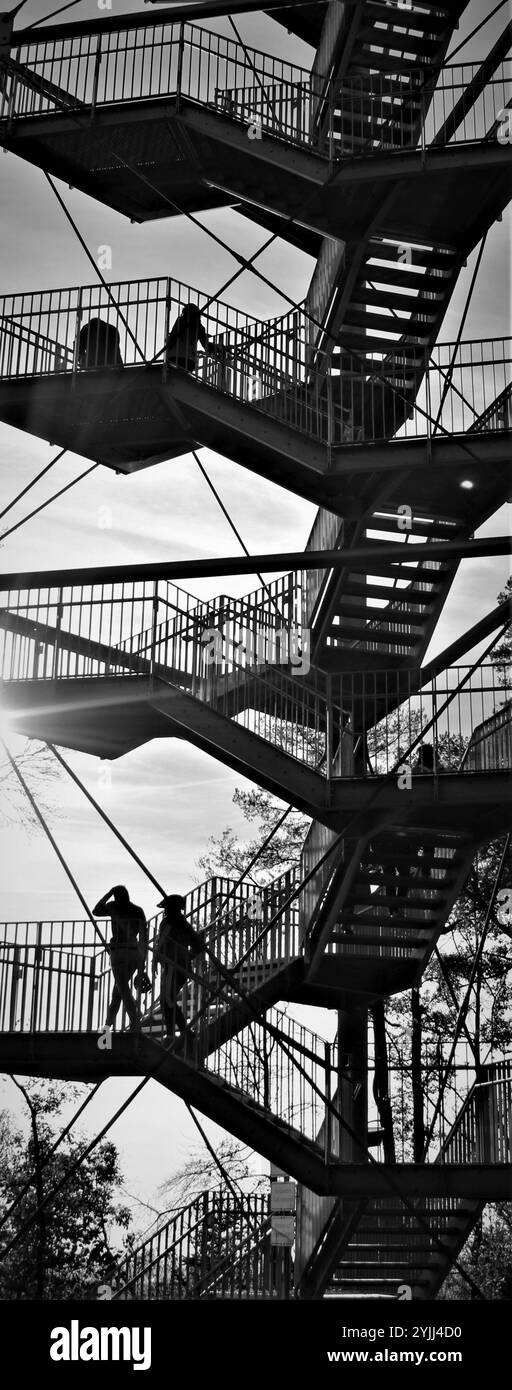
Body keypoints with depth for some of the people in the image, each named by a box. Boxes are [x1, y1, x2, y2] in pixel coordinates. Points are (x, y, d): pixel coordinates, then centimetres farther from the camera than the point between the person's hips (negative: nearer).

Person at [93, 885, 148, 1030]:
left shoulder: (113, 907, 1)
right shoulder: (138, 911, 8)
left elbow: (96, 911, 19)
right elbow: (144, 937, 4)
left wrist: (109, 893, 19)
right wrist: (142, 963, 8)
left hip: (118, 951, -4)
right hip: (135, 952, 4)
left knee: (124, 991, -6)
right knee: (118, 987, 21)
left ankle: (135, 1025, -20)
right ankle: (109, 1022, 30)